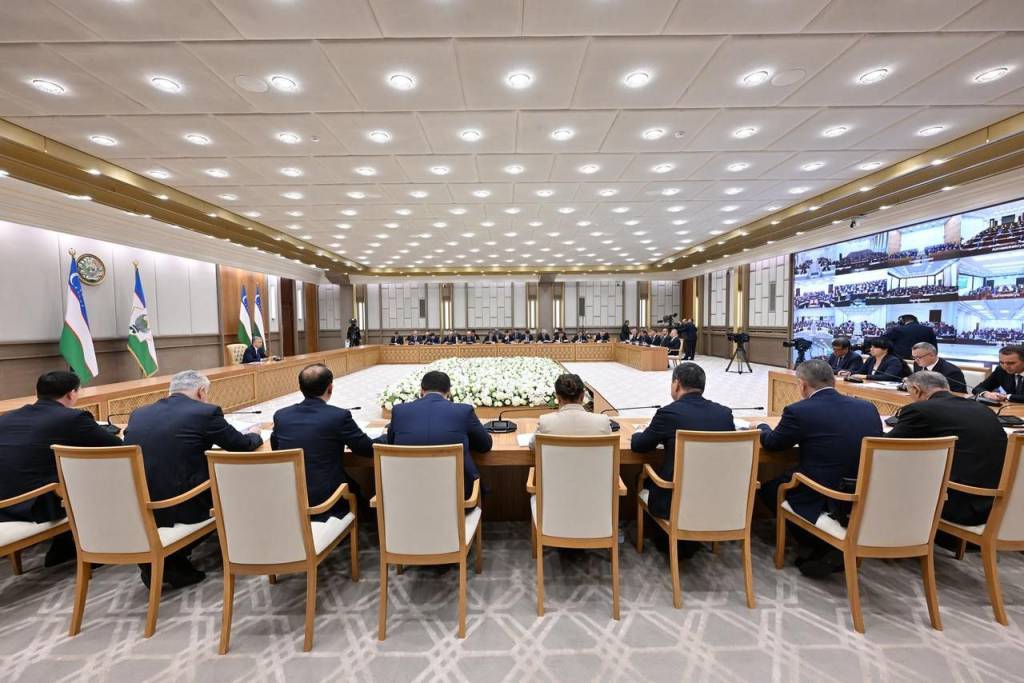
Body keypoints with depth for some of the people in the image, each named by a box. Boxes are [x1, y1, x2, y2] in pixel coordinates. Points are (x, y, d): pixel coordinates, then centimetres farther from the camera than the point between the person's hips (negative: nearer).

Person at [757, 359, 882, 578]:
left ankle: (824, 546, 9)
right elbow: (856, 444, 19)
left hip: (825, 501, -6)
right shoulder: (868, 407, 1)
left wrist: (762, 427, 22)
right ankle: (832, 547, 20)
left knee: (769, 489, 18)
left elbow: (772, 443, 1)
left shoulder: (798, 411, -16)